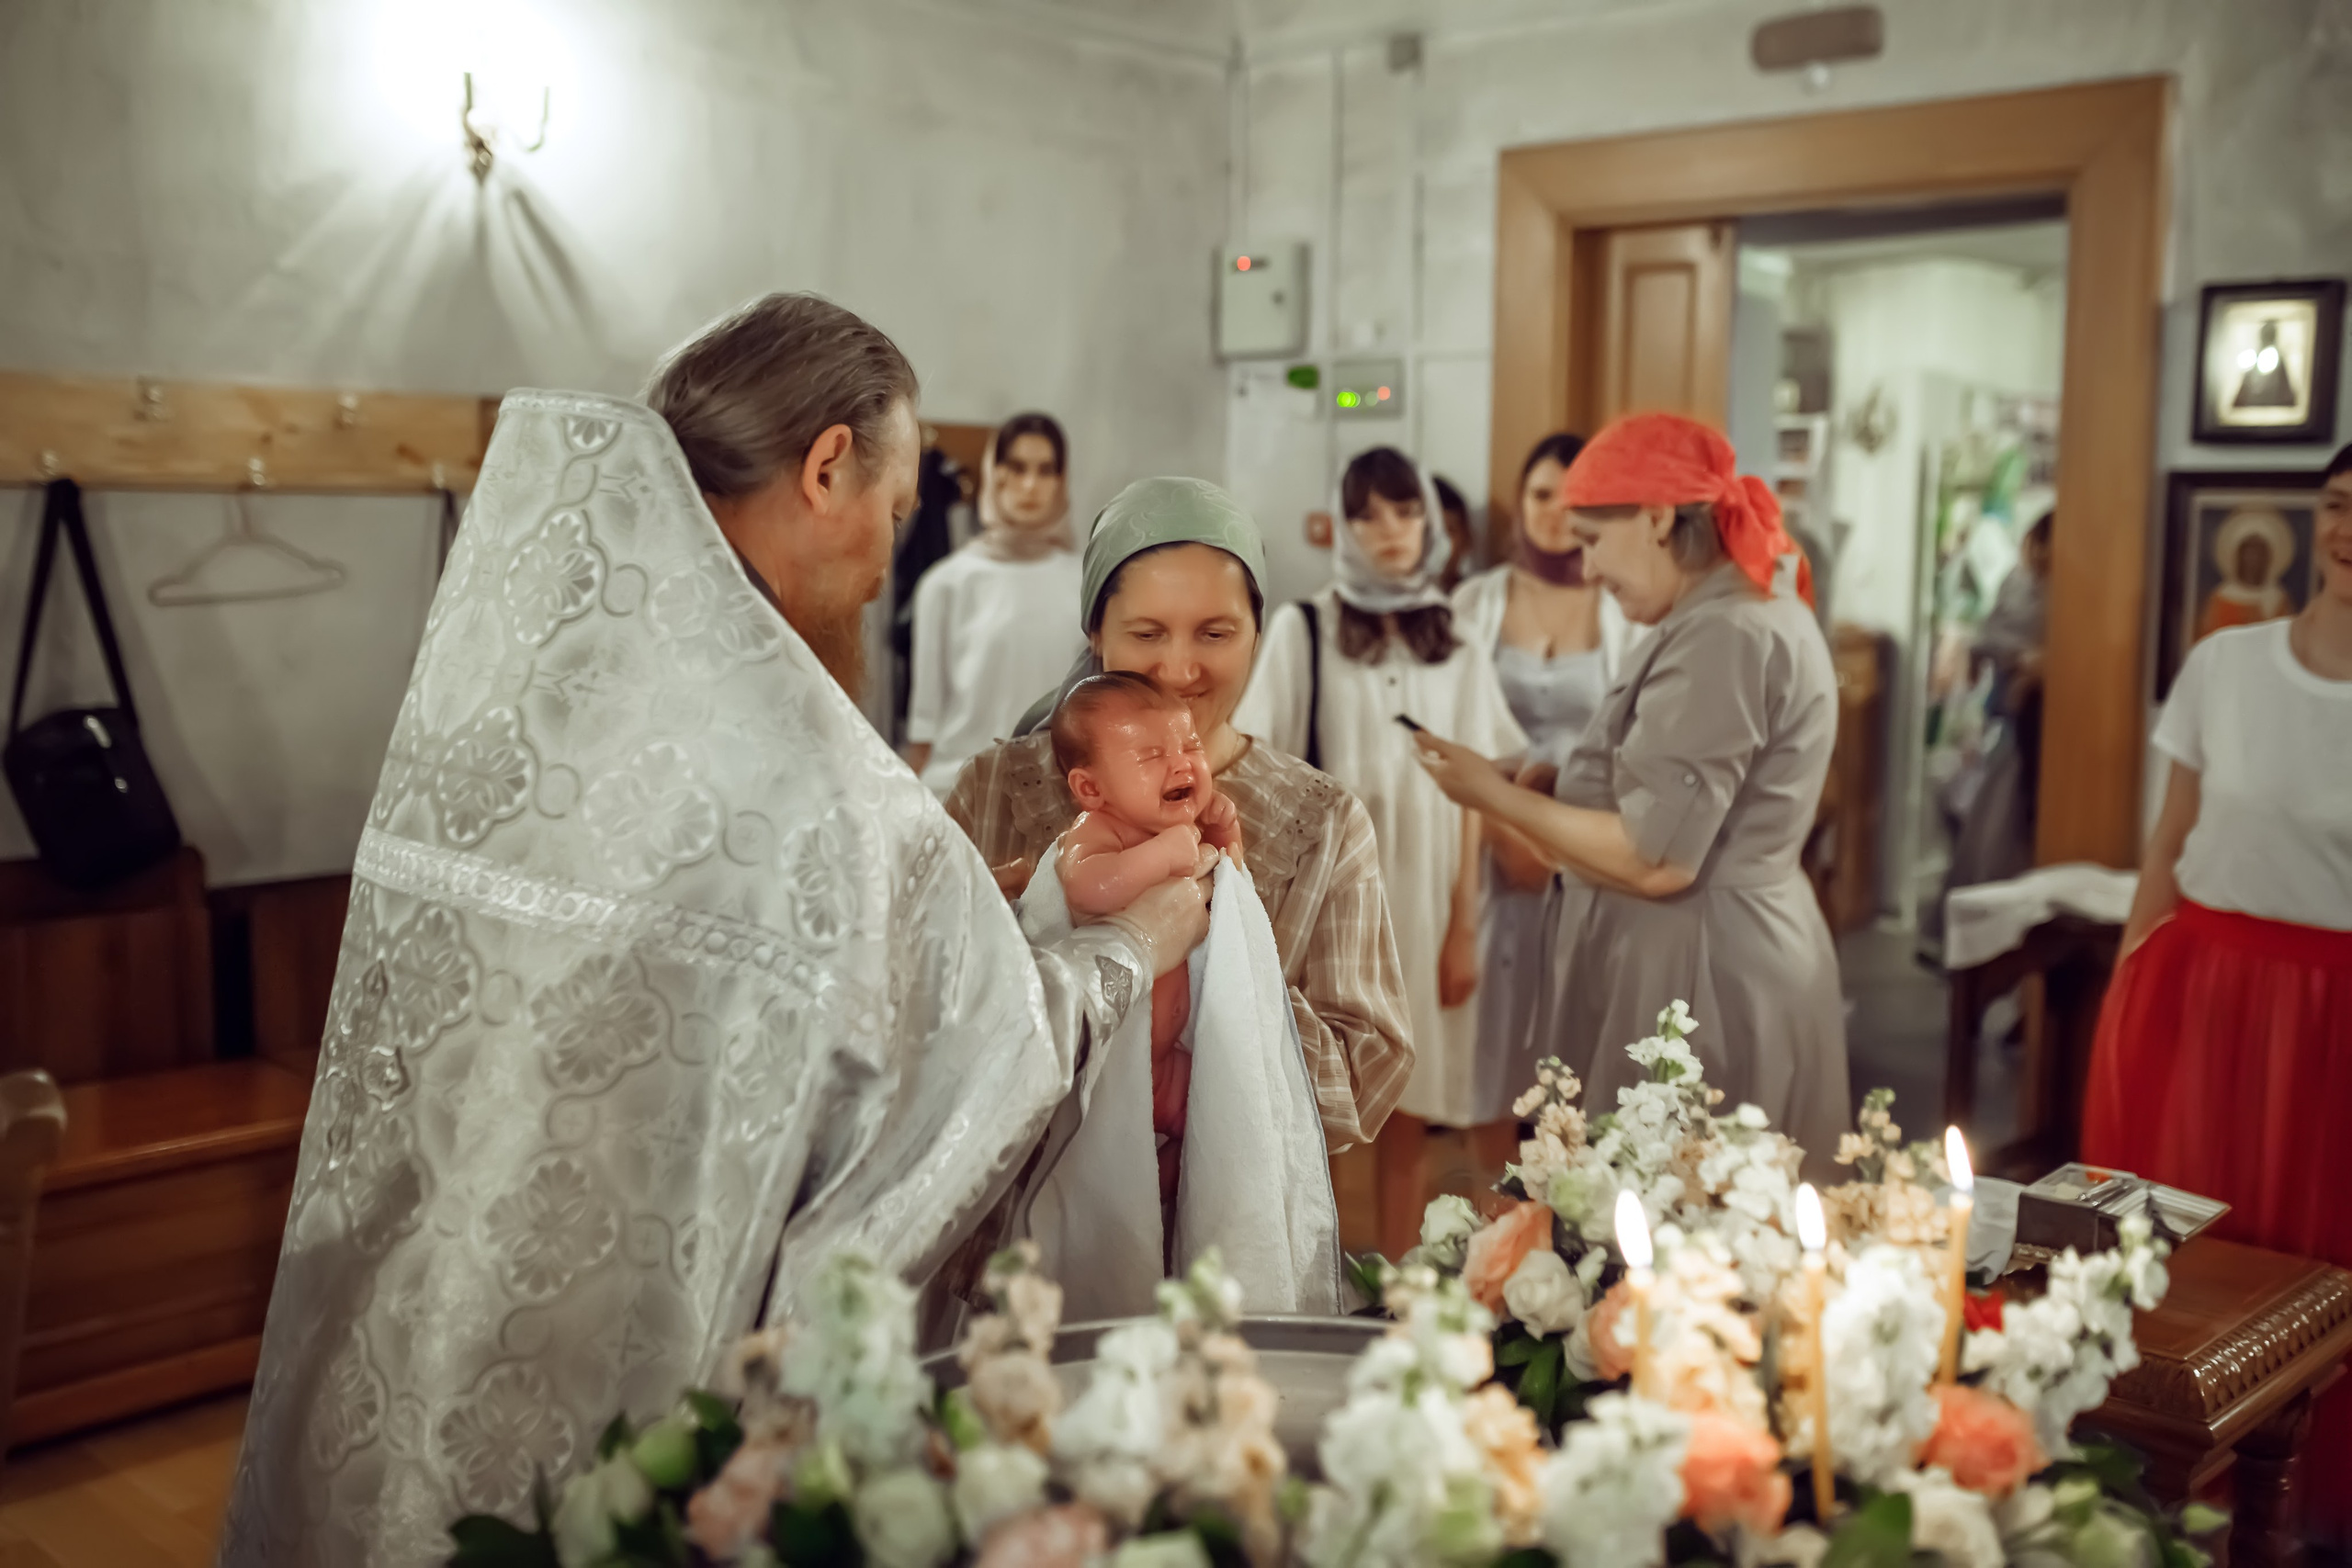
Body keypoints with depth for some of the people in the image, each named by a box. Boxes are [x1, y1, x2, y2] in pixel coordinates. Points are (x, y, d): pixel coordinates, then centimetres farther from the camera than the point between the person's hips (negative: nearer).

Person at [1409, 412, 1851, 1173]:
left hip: (1703, 983, -10)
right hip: (1729, 961, 10)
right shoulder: (1754, 610, 16)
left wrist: (1495, 794, -10)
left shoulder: (1721, 637, -17)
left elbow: (1656, 861, -20)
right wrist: (1546, 791, 11)